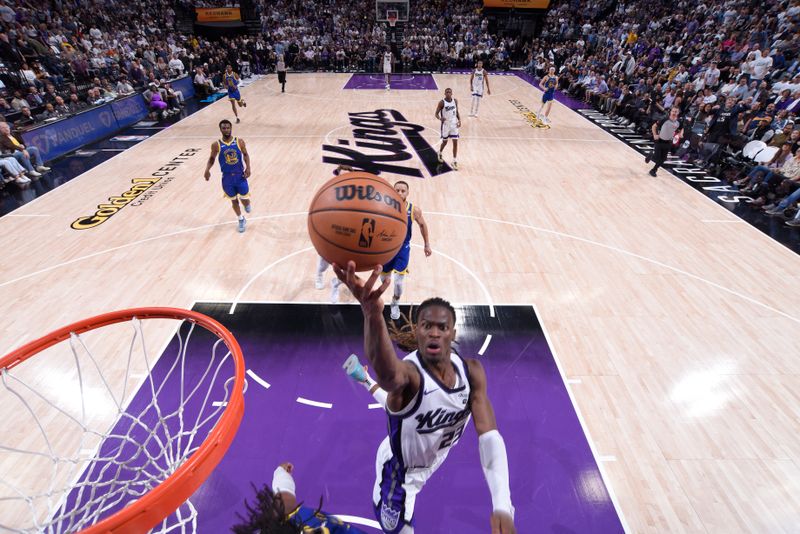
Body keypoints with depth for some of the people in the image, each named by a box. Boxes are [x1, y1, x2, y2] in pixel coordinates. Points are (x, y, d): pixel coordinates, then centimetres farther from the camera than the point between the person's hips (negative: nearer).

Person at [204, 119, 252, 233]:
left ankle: (247, 205, 42)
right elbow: (212, 159, 5)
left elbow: (245, 154, 6)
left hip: (240, 175, 0)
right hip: (227, 177, 1)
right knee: (234, 200, 10)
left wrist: (248, 167, -8)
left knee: (244, 199, 3)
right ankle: (241, 220, 30)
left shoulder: (239, 141, -6)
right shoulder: (216, 145, -6)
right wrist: (207, 170, -11)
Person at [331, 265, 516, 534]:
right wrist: (372, 313, -87)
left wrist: (502, 506, -36)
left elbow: (490, 436, -23)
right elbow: (388, 373, -66)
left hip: (434, 457, 6)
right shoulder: (408, 373, -40)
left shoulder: (472, 371, -21)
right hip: (398, 471, -5)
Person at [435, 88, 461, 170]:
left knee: (455, 142, -4)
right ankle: (440, 153, 45)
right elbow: (436, 114, -11)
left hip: (454, 124, 3)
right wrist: (440, 118, -32)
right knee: (444, 142, 12)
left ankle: (454, 161, 2)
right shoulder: (442, 102, -12)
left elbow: (457, 112, 12)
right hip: (445, 125, -3)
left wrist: (459, 120, -4)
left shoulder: (455, 101, 0)